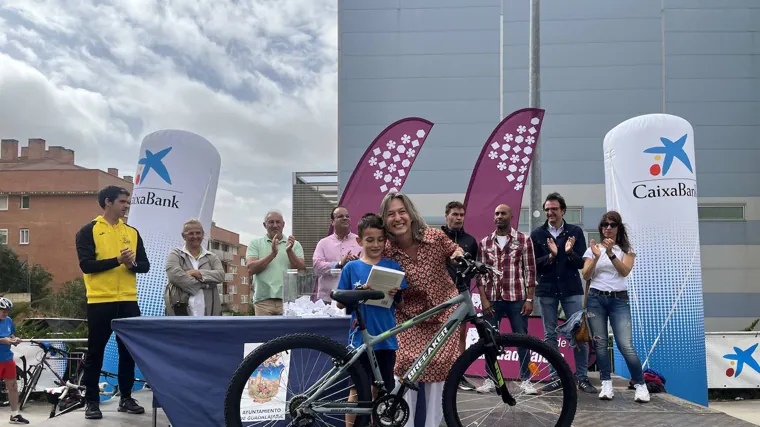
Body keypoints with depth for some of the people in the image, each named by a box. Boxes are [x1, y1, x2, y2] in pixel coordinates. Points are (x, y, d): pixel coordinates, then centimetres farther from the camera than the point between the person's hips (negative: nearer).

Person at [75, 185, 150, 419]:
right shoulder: (89, 231, -1)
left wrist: (132, 264, -12)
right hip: (100, 301, -4)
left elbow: (145, 265, 10)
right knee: (95, 352, 3)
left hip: (128, 301, 4)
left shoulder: (132, 232, 13)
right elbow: (86, 264, -11)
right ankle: (92, 402, 12)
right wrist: (117, 260, -21)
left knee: (129, 351, 8)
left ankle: (126, 398, 19)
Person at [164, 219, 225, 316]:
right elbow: (174, 275, -11)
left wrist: (198, 273, -13)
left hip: (207, 312, 3)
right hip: (181, 310, -3)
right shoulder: (175, 254, 8)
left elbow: (220, 275, -1)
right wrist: (203, 284, -11)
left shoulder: (212, 257, 17)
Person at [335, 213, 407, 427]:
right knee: (357, 391, 4)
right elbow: (340, 303, 1)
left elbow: (401, 304, 6)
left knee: (379, 391, 11)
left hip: (386, 339, 1)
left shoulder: (393, 266, 3)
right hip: (360, 338, -1)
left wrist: (396, 295, -16)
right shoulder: (351, 268, -1)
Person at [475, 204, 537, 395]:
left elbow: (530, 271, 0)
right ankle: (490, 379, 16)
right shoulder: (484, 242, 8)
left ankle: (525, 380, 13)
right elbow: (481, 273, 6)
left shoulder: (524, 240, 2)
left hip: (517, 298, -2)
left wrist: (529, 299, -6)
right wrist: (483, 299, -2)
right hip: (492, 299, 2)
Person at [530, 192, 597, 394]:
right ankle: (555, 377, 13)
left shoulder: (575, 231, 1)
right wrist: (550, 256, -19)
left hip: (571, 290, -1)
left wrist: (570, 253, -22)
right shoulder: (537, 234, 2)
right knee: (550, 335, 5)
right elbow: (533, 264, -2)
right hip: (546, 290, 1)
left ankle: (582, 377, 9)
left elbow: (581, 263, -1)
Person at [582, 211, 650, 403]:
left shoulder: (626, 249, 6)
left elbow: (625, 271, -10)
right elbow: (586, 275, 0)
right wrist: (596, 257, -16)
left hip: (619, 300, -2)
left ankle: (640, 385, 1)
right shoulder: (593, 248, 9)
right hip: (596, 299, 2)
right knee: (600, 343, 1)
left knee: (626, 345, -10)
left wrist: (610, 253, -22)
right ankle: (606, 385, 9)